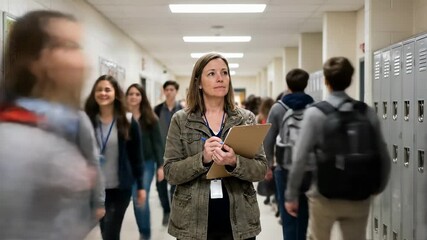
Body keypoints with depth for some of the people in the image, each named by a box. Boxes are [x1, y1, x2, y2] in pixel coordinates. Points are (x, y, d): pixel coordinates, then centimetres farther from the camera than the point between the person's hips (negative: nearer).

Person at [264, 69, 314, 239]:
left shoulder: (278, 108, -4)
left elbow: (268, 140, -5)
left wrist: (267, 164, 6)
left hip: (285, 167, -2)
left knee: (288, 213, 4)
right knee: (303, 212, 14)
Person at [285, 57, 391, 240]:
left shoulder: (315, 113, -10)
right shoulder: (367, 112, -1)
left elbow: (300, 158, -13)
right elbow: (383, 157, 2)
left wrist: (291, 195, -4)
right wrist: (377, 189, 18)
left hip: (324, 196, -2)